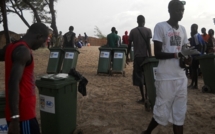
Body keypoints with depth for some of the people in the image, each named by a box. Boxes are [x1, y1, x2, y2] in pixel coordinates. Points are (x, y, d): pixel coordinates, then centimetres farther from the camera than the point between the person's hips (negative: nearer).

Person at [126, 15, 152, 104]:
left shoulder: (133, 31, 3)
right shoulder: (148, 31, 1)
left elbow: (129, 45, 2)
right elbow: (148, 44, -7)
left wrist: (127, 55, 10)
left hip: (137, 56, -1)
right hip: (145, 56, 1)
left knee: (139, 77, 3)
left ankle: (143, 98, 2)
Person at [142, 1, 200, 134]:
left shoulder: (183, 29, 14)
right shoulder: (160, 27, -6)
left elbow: (184, 50, 16)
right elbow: (158, 54, -11)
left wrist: (187, 57, -7)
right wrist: (179, 54, -22)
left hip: (181, 77, 6)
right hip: (166, 77, -6)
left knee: (180, 112, 9)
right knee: (162, 112, 3)